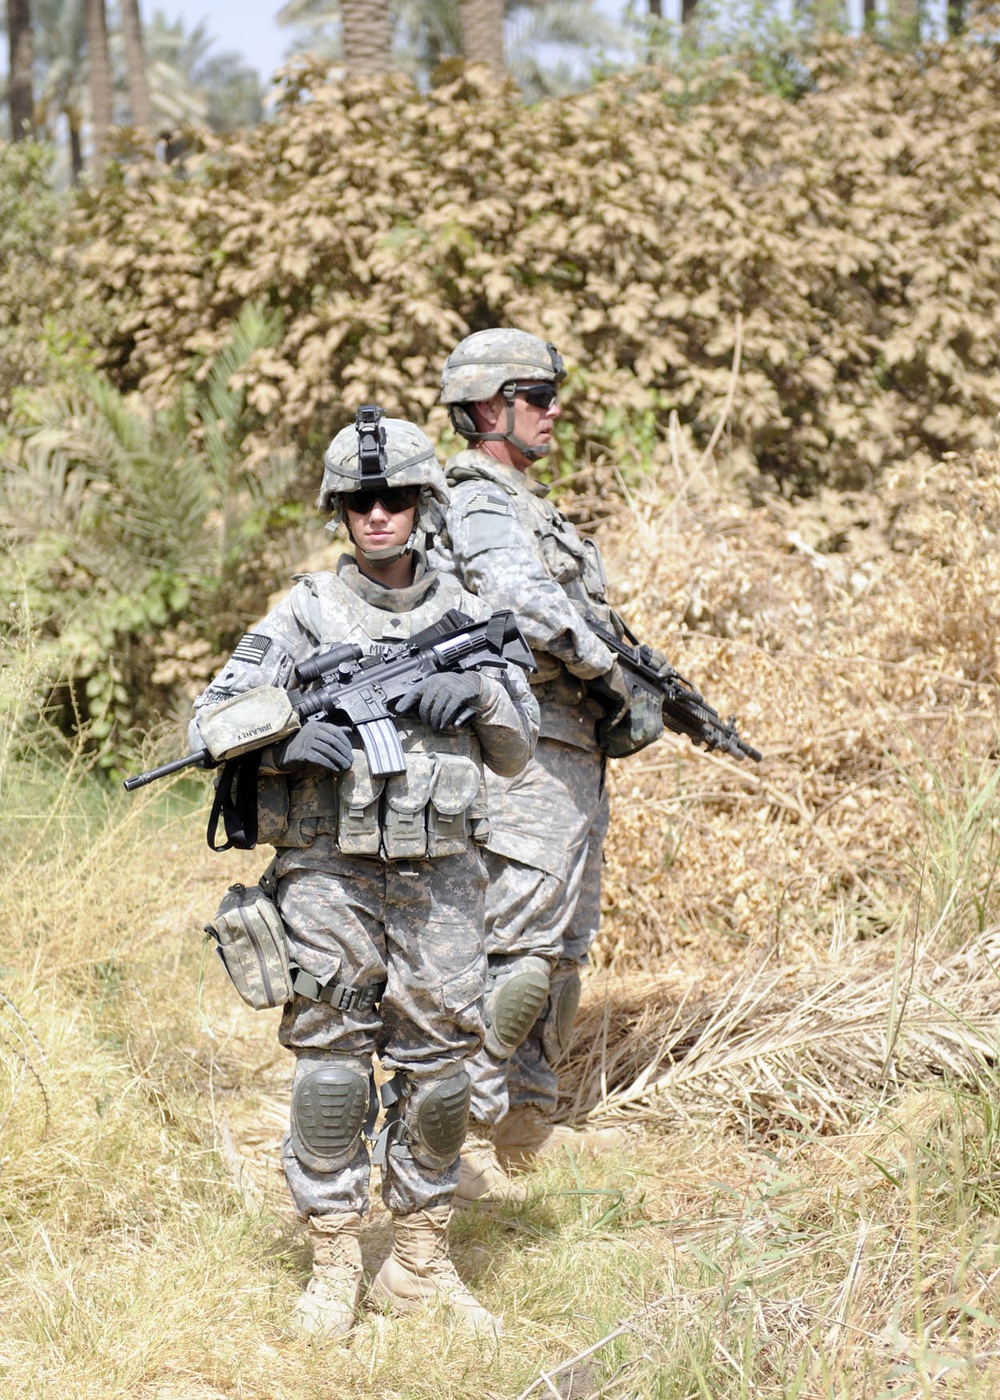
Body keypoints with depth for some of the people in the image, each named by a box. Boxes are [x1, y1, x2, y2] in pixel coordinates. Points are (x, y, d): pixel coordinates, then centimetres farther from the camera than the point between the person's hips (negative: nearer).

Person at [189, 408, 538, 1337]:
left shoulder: (464, 615, 9)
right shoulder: (307, 612, 2)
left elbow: (518, 751, 11)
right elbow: (213, 718, -1)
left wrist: (478, 691, -9)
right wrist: (288, 736, -21)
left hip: (438, 874, 2)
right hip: (329, 869, -2)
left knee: (440, 1063, 4)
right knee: (330, 1061, -2)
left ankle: (421, 1265, 17)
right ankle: (333, 1267, 8)